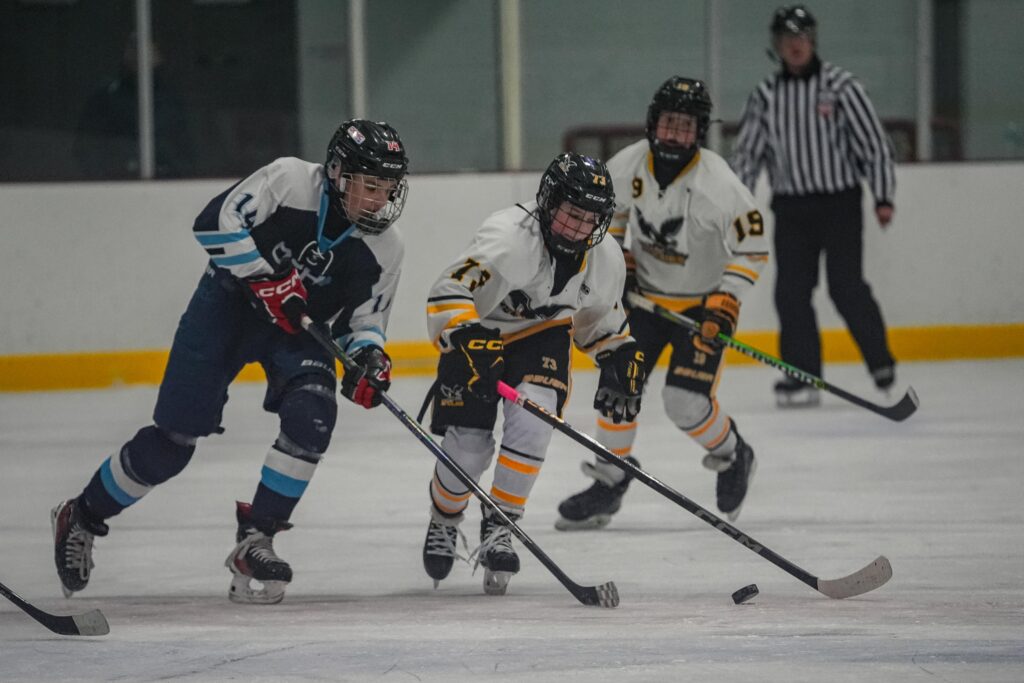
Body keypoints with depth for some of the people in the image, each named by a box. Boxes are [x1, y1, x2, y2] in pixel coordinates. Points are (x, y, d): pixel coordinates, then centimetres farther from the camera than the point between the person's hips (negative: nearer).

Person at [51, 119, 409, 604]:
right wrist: (268, 279, -27)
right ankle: (82, 518, 16)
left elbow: (365, 318, 1)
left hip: (300, 328, 4)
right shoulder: (291, 180, -21)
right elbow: (217, 222, -23)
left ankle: (253, 541, -16)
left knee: (311, 415, -26)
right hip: (229, 302, -4)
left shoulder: (383, 248, -8)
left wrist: (369, 357, -20)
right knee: (174, 437, -6)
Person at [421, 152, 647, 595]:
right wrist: (465, 344, -55)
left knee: (532, 423, -24)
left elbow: (599, 315, 12)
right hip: (478, 332, -4)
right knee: (469, 449, -8)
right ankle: (444, 521, 25)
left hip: (542, 337, 4)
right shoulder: (510, 236, -33)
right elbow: (447, 294, -42)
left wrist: (621, 360, 2)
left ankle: (499, 528, -11)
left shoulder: (604, 260, -11)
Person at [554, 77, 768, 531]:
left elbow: (752, 247, -18)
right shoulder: (628, 166, -12)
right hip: (645, 296, 4)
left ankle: (732, 458, 16)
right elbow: (608, 209, 11)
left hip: (702, 303, -4)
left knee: (686, 401, -14)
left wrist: (726, 300, -26)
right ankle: (610, 480, 12)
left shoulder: (718, 184, -26)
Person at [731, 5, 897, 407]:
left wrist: (883, 198, -10)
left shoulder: (840, 86, -4)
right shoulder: (765, 95, 6)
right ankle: (802, 377, 2)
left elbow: (874, 143, -4)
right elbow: (747, 152, 8)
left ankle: (880, 361, 10)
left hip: (839, 205, -4)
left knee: (846, 288, -8)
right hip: (791, 208, 4)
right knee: (791, 293, -3)